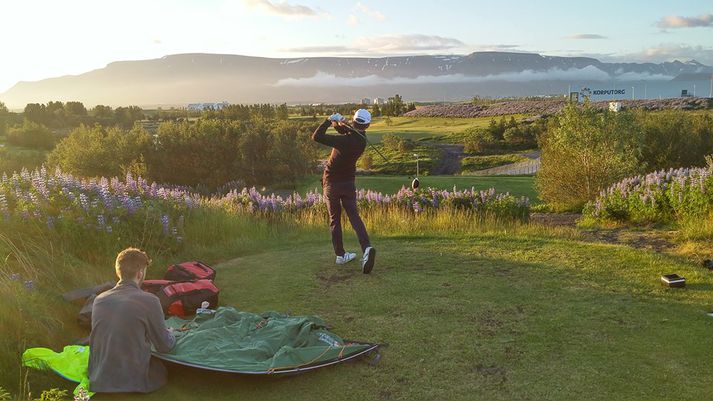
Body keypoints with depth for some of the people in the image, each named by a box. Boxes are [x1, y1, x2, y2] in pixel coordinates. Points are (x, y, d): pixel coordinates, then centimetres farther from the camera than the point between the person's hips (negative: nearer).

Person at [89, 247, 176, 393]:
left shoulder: (99, 300, 0)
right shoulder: (149, 301, -15)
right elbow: (164, 346, -3)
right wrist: (171, 335, 21)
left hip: (98, 382, 5)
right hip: (133, 383, -5)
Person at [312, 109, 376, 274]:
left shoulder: (344, 140, -25)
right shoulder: (361, 139, -6)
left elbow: (316, 137, -26)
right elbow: (348, 132, 7)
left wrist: (329, 121, -16)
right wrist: (340, 123, -15)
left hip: (331, 183, -3)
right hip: (348, 183, 4)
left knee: (335, 219, 10)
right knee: (354, 217, -1)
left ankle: (340, 254, 14)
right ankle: (366, 248, -23)